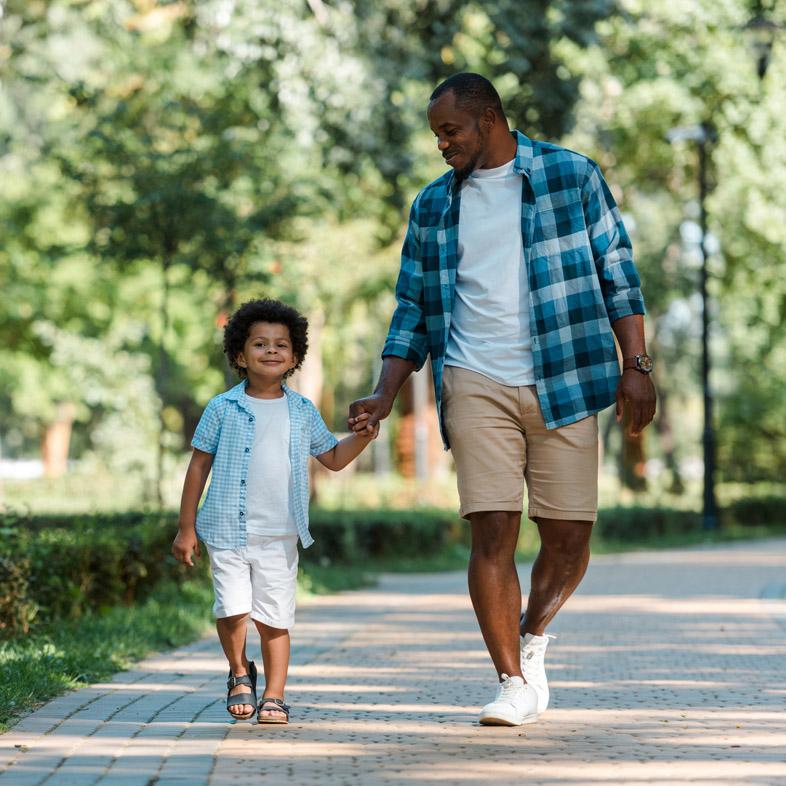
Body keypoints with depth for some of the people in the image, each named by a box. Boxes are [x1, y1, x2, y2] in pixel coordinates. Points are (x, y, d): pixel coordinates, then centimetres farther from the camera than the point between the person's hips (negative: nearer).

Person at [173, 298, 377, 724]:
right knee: (232, 610, -10)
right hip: (228, 532, -2)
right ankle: (240, 673, 17)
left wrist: (361, 437, -4)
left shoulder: (302, 412, 8)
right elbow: (199, 465, 3)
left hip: (280, 537, 2)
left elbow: (333, 458, 17)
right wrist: (186, 528, 2)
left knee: (275, 618, 2)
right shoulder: (223, 409, -1)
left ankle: (274, 695, 12)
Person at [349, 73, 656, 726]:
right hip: (476, 385, 1)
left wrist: (635, 365, -3)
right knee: (493, 533, -8)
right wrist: (385, 395, 4)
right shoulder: (433, 207, 13)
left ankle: (533, 636, 27)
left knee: (568, 536, 0)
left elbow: (618, 274, 5)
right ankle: (515, 685, 0)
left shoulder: (572, 177, 6)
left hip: (564, 382, -1)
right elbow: (414, 310, 15)